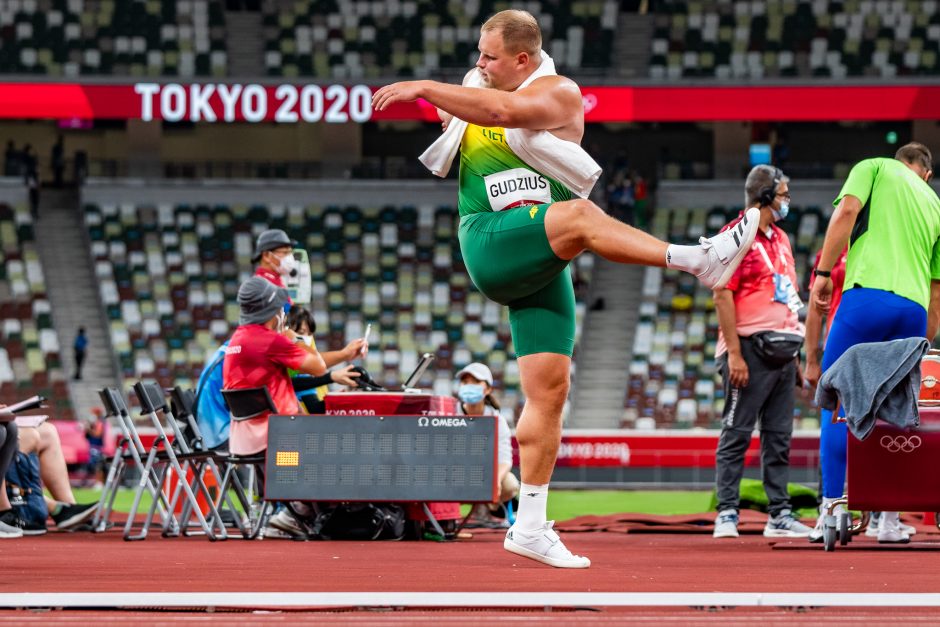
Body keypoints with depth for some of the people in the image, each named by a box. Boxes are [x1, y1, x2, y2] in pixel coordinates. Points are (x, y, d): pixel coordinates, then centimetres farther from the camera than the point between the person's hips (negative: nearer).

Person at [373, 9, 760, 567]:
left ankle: (531, 526, 2)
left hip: (544, 266, 1)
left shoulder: (557, 93, 0)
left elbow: (504, 110, -20)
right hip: (489, 244, 0)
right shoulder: (475, 86, 14)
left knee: (550, 390, -3)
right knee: (580, 216, -31)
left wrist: (425, 89, -21)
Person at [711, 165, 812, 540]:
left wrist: (795, 353, 17)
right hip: (751, 350, -8)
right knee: (736, 434, -6)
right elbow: (723, 296, -12)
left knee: (779, 437, 8)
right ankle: (727, 513, -4)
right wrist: (734, 354, -18)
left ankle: (780, 515, 10)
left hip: (783, 351, 8)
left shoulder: (781, 239, 19)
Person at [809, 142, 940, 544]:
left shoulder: (874, 168, 14)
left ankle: (832, 510, -10)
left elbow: (846, 211, -6)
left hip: (869, 296, -4)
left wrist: (823, 273, -4)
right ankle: (890, 521, 10)